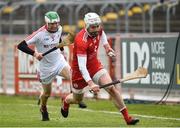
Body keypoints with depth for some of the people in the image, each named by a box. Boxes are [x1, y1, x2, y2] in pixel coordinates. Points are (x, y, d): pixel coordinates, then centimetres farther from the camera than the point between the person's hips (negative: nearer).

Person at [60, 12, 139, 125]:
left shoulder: (98, 30, -13)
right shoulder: (81, 41, -34)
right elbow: (82, 66, -38)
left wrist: (106, 45, 8)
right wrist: (90, 83, -46)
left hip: (95, 65, 5)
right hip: (80, 71, -5)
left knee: (111, 88, -15)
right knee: (77, 99, 15)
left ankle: (127, 117, -15)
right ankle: (65, 102, 53)